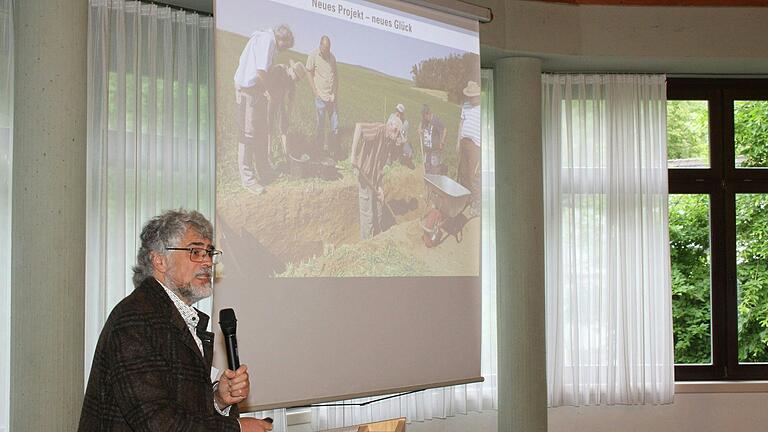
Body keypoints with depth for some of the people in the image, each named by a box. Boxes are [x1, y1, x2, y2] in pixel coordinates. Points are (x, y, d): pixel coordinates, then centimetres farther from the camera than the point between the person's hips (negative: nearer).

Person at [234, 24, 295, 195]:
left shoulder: (260, 38, 16)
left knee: (262, 132, 19)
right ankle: (248, 178, 2)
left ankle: (263, 172, 31)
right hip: (248, 90, -11)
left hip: (256, 90, 11)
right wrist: (266, 89, -11)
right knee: (248, 133, -4)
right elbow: (261, 69, -25)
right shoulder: (267, 40, -15)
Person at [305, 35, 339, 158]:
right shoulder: (313, 56, -4)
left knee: (335, 124, 4)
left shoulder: (332, 57, 11)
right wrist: (315, 92, -8)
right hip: (321, 96, -5)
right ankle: (319, 148, 14)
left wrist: (336, 92, 8)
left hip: (332, 96, 5)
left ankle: (332, 148, 14)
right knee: (320, 124, 1)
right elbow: (310, 74, -2)